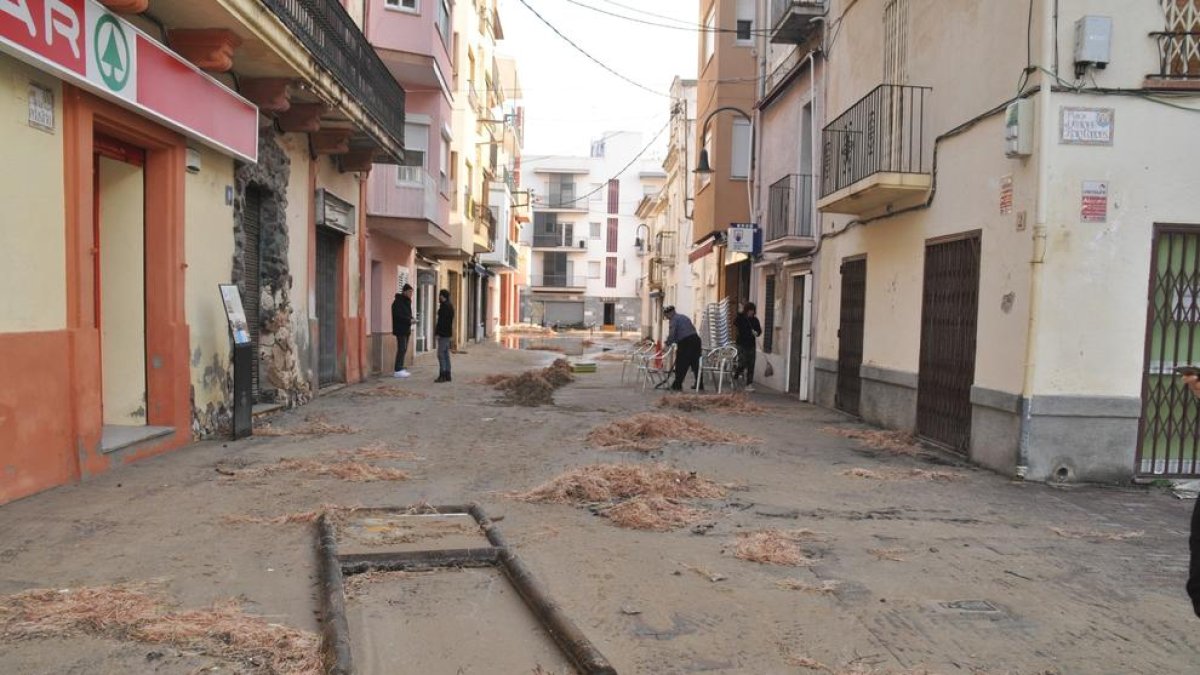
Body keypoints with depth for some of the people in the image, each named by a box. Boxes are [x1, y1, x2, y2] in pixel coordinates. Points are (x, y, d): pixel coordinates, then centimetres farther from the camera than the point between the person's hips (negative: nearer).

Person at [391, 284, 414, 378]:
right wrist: (409, 320, -26)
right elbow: (398, 315, -22)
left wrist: (410, 319, 7)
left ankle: (401, 369, 17)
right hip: (400, 329, -10)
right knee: (402, 349, -10)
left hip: (406, 329, 10)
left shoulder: (407, 301, 17)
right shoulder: (398, 302, -13)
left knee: (404, 349, 11)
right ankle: (398, 370, -9)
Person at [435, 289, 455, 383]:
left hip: (443, 333, -10)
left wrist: (438, 332, -19)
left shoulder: (445, 306, -15)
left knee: (441, 354, -9)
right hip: (447, 333, 10)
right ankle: (447, 375, 14)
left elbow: (442, 321, -20)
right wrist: (437, 328, 15)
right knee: (446, 354, 11)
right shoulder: (449, 306, 17)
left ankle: (442, 375, -10)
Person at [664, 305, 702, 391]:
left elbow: (672, 334, -11)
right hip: (695, 339, 8)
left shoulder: (673, 320, -1)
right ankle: (700, 385, 17)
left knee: (681, 365, 0)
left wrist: (667, 344, 1)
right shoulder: (684, 317, 24)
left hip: (685, 342, -8)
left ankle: (677, 385, 2)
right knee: (696, 364, 13)